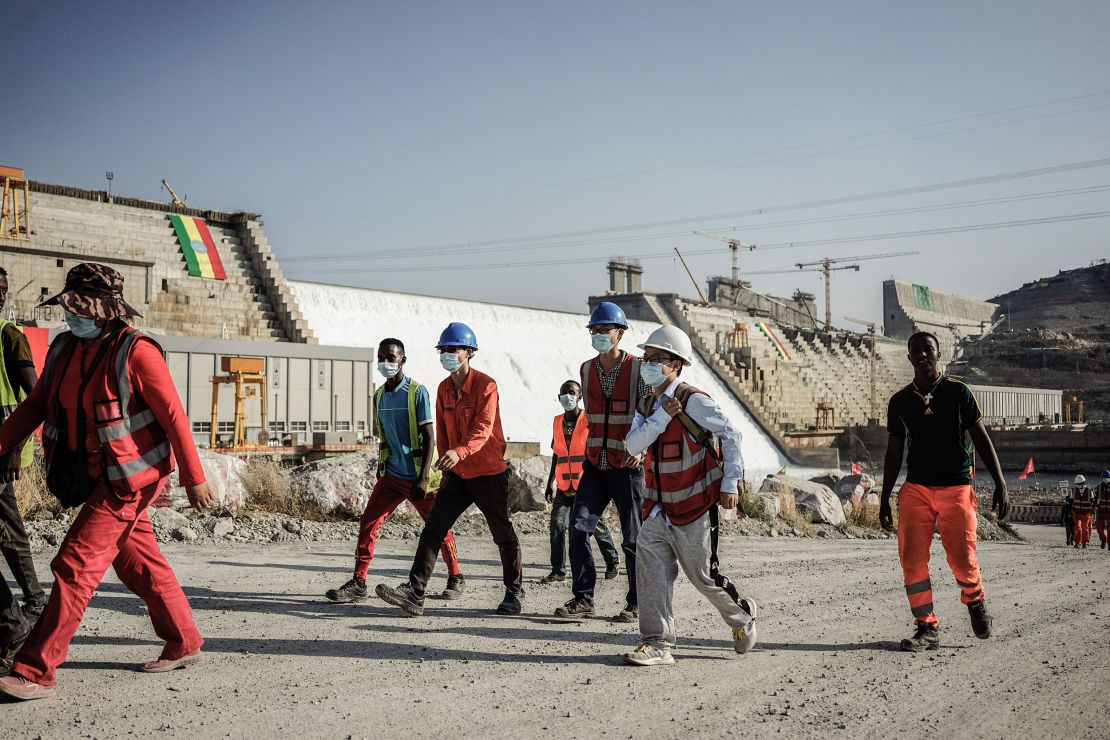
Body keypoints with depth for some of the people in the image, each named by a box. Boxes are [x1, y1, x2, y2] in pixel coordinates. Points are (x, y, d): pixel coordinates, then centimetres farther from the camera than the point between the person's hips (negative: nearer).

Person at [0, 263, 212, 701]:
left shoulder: (136, 352, -16)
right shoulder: (64, 348, 6)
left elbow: (173, 415, -14)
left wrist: (193, 478, -13)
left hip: (129, 480, -8)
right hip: (95, 478, 8)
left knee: (74, 566, -10)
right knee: (140, 564, 17)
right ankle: (184, 644, 33)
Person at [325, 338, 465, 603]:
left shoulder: (417, 392, -11)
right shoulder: (379, 396, 8)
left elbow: (429, 437, -13)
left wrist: (424, 478, -18)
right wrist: (381, 470, 18)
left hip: (417, 477, -5)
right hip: (391, 475, 5)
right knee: (368, 522, -6)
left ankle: (456, 577, 24)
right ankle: (358, 583, -2)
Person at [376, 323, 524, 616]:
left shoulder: (486, 385, -14)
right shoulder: (444, 388, 7)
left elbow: (483, 429, -27)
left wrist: (460, 452, -43)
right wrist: (445, 466, 14)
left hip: (489, 473, -6)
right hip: (457, 474, 6)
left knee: (503, 534, 8)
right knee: (433, 528, -7)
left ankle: (514, 592, 25)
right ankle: (414, 592, -12)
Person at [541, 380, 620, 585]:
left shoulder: (588, 420, -5)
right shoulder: (558, 422, 9)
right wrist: (550, 483, 17)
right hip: (564, 487, 4)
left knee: (597, 526, 6)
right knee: (557, 525, -8)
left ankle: (612, 561, 27)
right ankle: (558, 571, -2)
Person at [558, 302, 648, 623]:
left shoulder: (638, 369, -7)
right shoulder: (586, 370, 9)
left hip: (628, 466, -4)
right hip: (595, 464, 5)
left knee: (633, 537, 2)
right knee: (578, 527, -5)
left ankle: (637, 604, 14)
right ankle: (583, 598, 5)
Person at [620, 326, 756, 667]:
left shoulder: (693, 400, -13)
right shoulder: (648, 407, 8)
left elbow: (731, 434, -11)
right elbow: (633, 445, -7)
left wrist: (730, 483, -11)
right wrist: (663, 415, -17)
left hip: (695, 505, -6)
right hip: (660, 508, 6)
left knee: (703, 575, 4)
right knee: (649, 561, -10)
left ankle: (742, 616, 33)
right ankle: (658, 644, -6)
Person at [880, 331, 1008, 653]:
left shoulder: (958, 392, 1)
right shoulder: (899, 401, 8)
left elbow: (981, 438, 1)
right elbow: (894, 452, 14)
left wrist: (1000, 484, -6)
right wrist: (884, 499, 13)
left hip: (957, 487, -2)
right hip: (915, 489, 2)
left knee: (962, 560, -7)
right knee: (912, 559, -7)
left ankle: (975, 602, 26)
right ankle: (927, 629, 4)